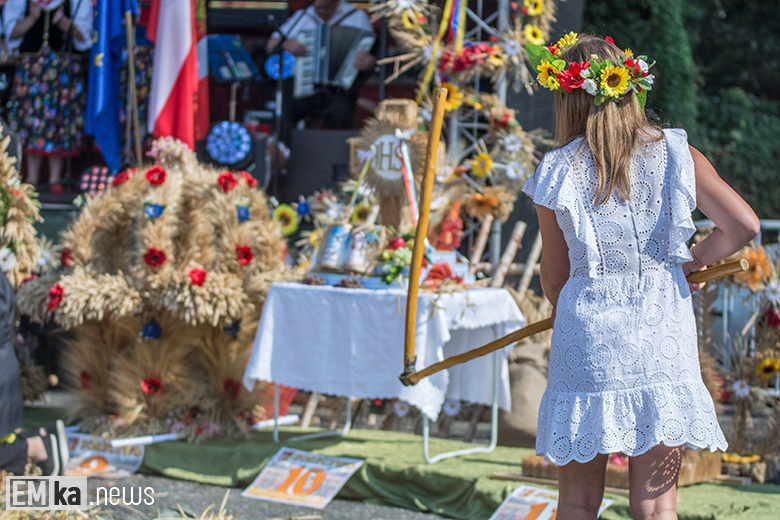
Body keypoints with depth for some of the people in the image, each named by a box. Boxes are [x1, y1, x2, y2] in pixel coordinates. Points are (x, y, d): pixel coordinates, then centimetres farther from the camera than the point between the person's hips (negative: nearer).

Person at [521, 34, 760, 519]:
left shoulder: (557, 172, -1)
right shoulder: (676, 153, 2)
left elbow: (555, 278, 5)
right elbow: (744, 226, -6)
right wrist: (687, 263, 10)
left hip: (587, 337, -1)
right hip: (664, 333, 1)